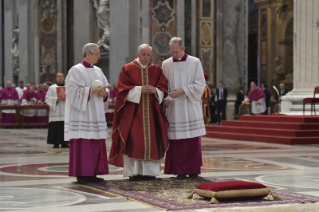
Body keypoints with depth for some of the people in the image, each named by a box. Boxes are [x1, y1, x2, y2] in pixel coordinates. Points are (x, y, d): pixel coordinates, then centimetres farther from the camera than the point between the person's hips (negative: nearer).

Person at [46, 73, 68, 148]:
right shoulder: (52, 88, 7)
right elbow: (48, 98, -1)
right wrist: (57, 99, -14)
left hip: (65, 111, 2)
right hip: (56, 111, -2)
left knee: (65, 128, -2)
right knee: (56, 128, -6)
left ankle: (64, 143, 3)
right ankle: (56, 143, -2)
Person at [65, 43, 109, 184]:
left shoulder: (98, 71, 16)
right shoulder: (76, 70, -6)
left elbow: (106, 87, 19)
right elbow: (72, 90, -15)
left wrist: (104, 93, -4)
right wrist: (91, 91, -19)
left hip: (96, 114, 7)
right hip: (82, 113, -7)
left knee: (96, 144, 5)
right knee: (82, 144, -9)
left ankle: (92, 173, 10)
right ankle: (81, 174, -4)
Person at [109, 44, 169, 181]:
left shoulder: (157, 70, 12)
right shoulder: (127, 69, 4)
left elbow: (163, 88, 7)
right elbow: (123, 89, -4)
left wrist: (155, 90, -14)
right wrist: (140, 90, -16)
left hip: (152, 111, 3)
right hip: (133, 112, -3)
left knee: (152, 139, 0)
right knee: (133, 141, -7)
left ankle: (149, 171, 6)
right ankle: (133, 172, -2)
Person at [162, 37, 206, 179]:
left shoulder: (195, 62, 3)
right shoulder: (166, 64, 8)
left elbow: (201, 84, -1)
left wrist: (183, 90, -12)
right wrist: (166, 98, -11)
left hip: (191, 106, -1)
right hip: (174, 107, 1)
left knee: (193, 140, -2)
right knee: (177, 140, -2)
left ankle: (193, 170, 4)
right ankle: (180, 171, 2)